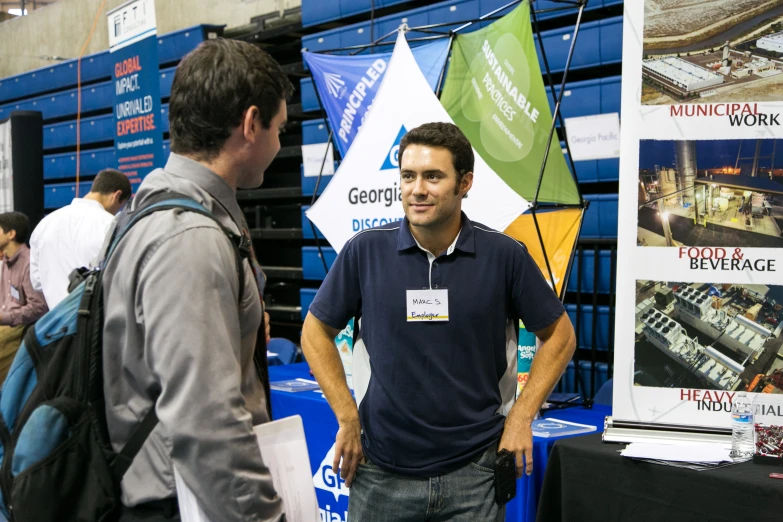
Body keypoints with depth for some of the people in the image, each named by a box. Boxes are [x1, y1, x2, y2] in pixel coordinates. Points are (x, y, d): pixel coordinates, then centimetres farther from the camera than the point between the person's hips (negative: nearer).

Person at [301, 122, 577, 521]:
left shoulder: (504, 255, -7)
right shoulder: (365, 250, -6)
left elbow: (558, 335, 4)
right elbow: (316, 331, 5)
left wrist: (521, 417, -2)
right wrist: (347, 418, -2)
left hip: (472, 471, 0)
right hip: (381, 470, 1)